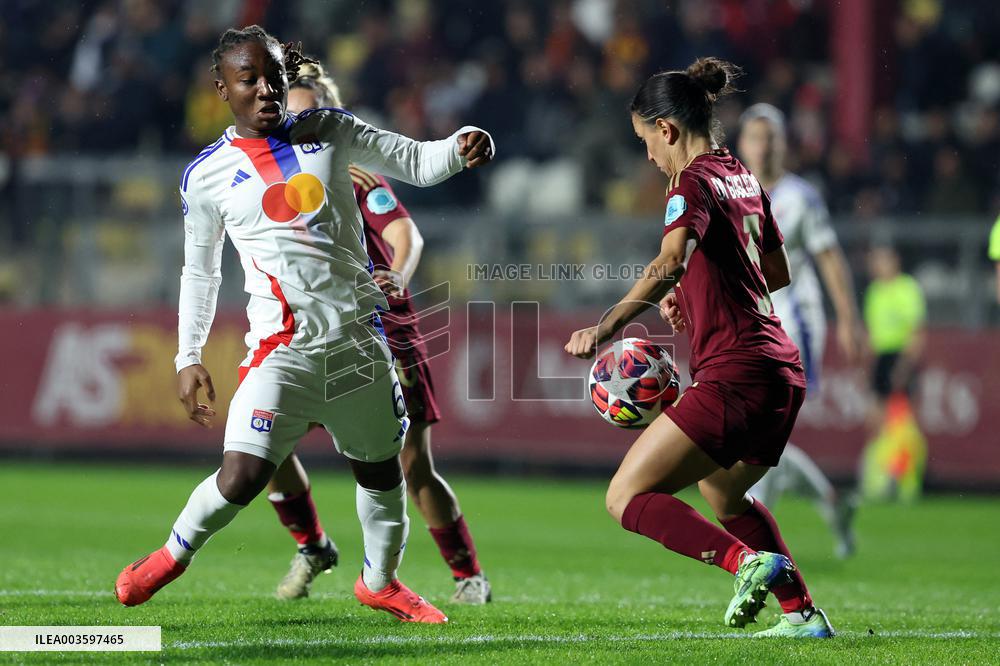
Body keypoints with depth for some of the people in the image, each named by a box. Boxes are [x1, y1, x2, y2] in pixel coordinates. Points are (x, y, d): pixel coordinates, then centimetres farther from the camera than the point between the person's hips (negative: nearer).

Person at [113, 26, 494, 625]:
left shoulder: (329, 133, 6)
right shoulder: (207, 176, 1)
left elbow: (416, 162, 7)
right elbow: (200, 271, 12)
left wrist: (462, 147, -15)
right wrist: (189, 357, 9)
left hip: (359, 336, 3)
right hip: (283, 346, -3)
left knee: (381, 465, 14)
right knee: (243, 475, -16)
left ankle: (380, 581, 37)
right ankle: (175, 553, 11)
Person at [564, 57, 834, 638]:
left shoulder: (694, 183, -10)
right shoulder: (744, 178, 16)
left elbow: (669, 265, -29)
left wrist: (604, 328, -33)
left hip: (735, 376, -9)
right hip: (783, 370, 9)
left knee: (628, 497, -7)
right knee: (723, 493, 32)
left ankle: (748, 561, -23)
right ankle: (804, 613, 27)